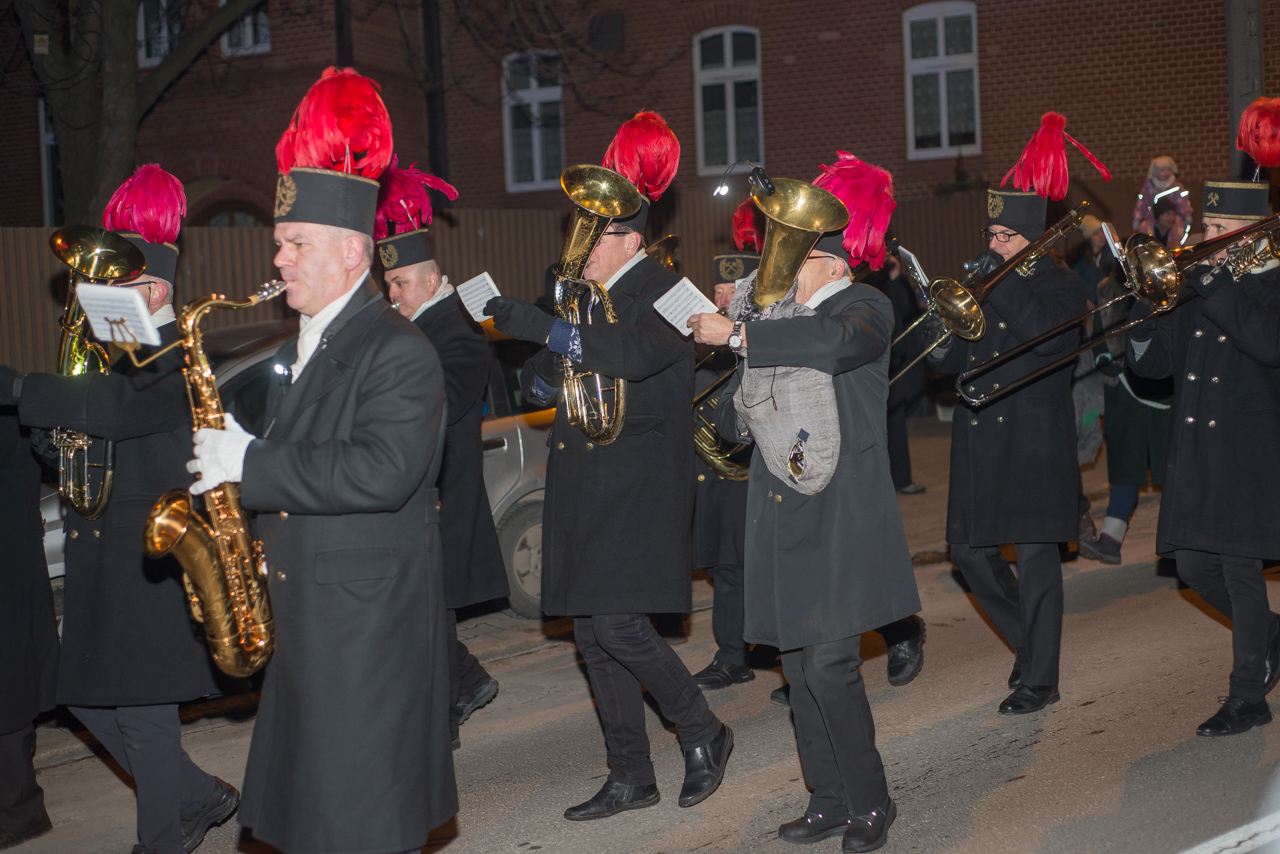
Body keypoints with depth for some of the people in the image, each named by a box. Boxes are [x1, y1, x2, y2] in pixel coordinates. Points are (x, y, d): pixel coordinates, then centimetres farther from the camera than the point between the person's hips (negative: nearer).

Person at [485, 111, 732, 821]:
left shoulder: (663, 294, -9)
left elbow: (631, 352, -30)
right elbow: (538, 379, 21)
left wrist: (539, 328, -31)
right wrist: (540, 376, -4)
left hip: (637, 490, -8)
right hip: (583, 490, 8)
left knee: (616, 625, -14)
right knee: (592, 634, 9)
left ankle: (703, 733, 8)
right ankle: (629, 777, 19)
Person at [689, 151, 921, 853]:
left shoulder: (866, 307, -4)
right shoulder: (775, 317, 15)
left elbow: (836, 343, -30)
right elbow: (732, 419, 24)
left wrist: (738, 335, -24)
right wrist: (737, 411, 2)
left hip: (841, 513, -7)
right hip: (779, 515, 7)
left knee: (828, 663, -10)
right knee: (798, 664, 9)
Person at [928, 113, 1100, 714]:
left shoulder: (1061, 285, -2)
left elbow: (1044, 334, -23)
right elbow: (955, 359, 13)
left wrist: (1004, 278, -18)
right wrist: (942, 345, -9)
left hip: (1034, 443, -6)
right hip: (980, 440, 6)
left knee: (1035, 557, -3)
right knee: (970, 552, 7)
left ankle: (1039, 681, 8)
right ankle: (1029, 642, 29)